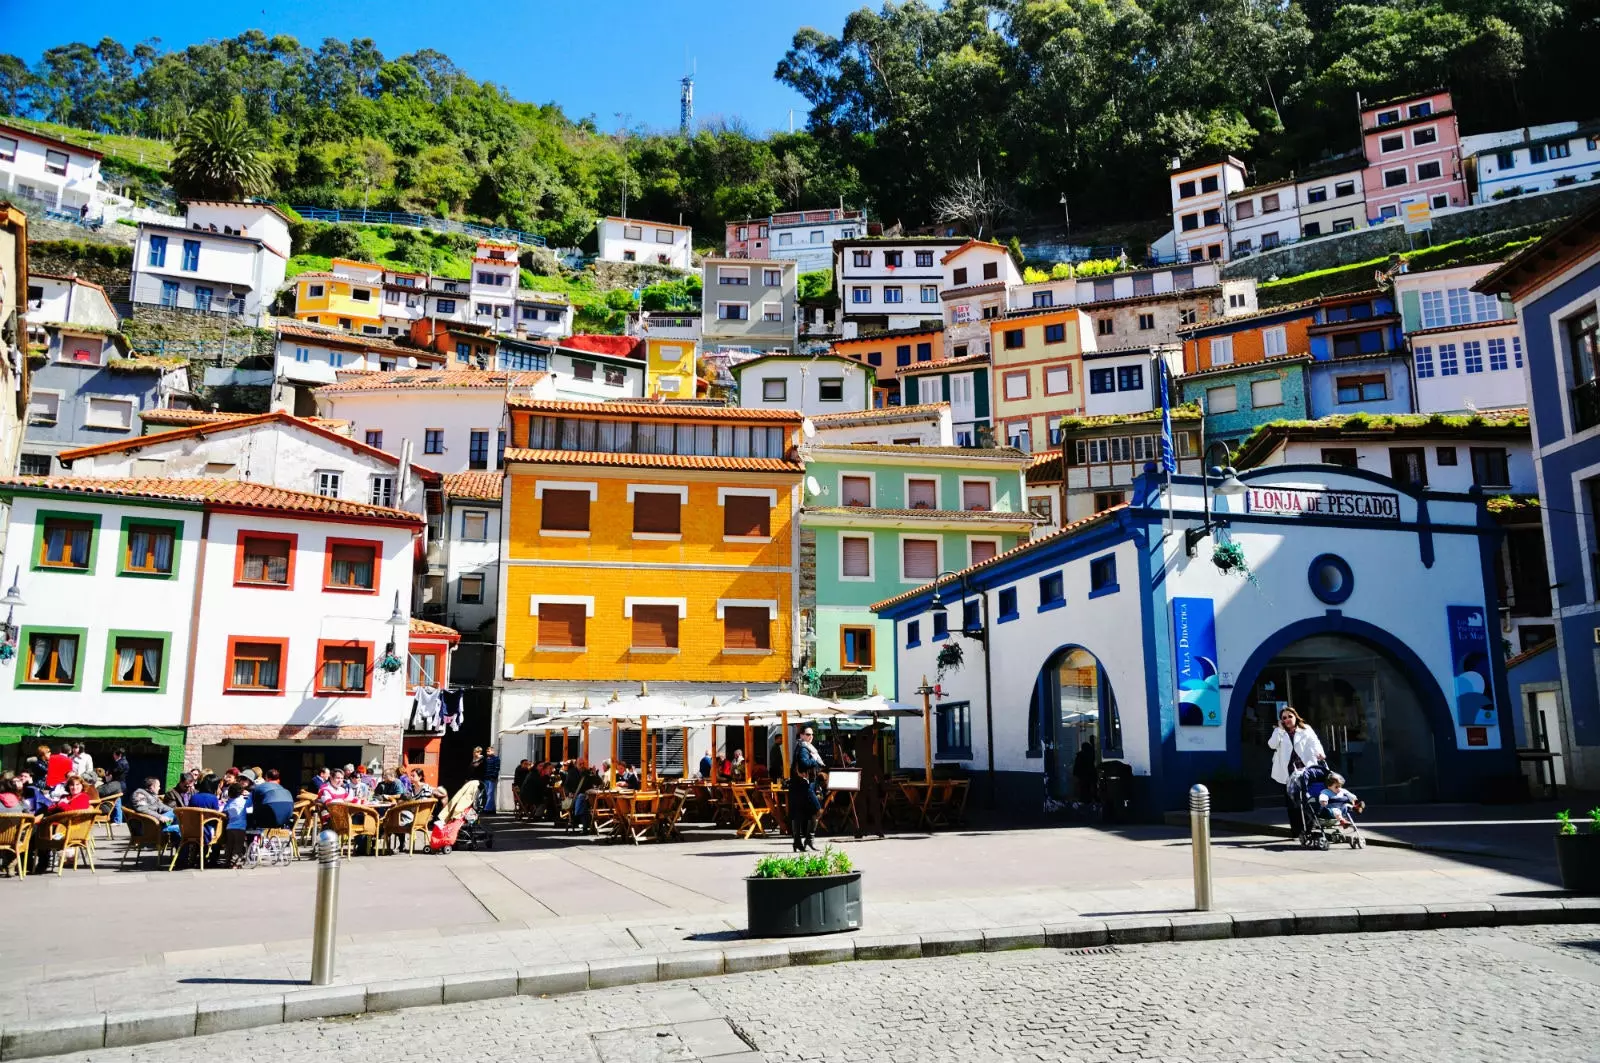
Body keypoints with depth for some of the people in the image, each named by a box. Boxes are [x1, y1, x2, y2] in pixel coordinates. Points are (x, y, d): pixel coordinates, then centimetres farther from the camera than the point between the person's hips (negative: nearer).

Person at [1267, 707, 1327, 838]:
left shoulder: (1305, 729, 11)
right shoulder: (1279, 732, 14)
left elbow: (1314, 742, -4)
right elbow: (1272, 745, -3)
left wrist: (1319, 752, -24)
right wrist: (1280, 729, -7)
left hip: (1305, 770, -1)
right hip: (1288, 772, 1)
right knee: (1292, 803, -1)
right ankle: (1296, 831, 4)